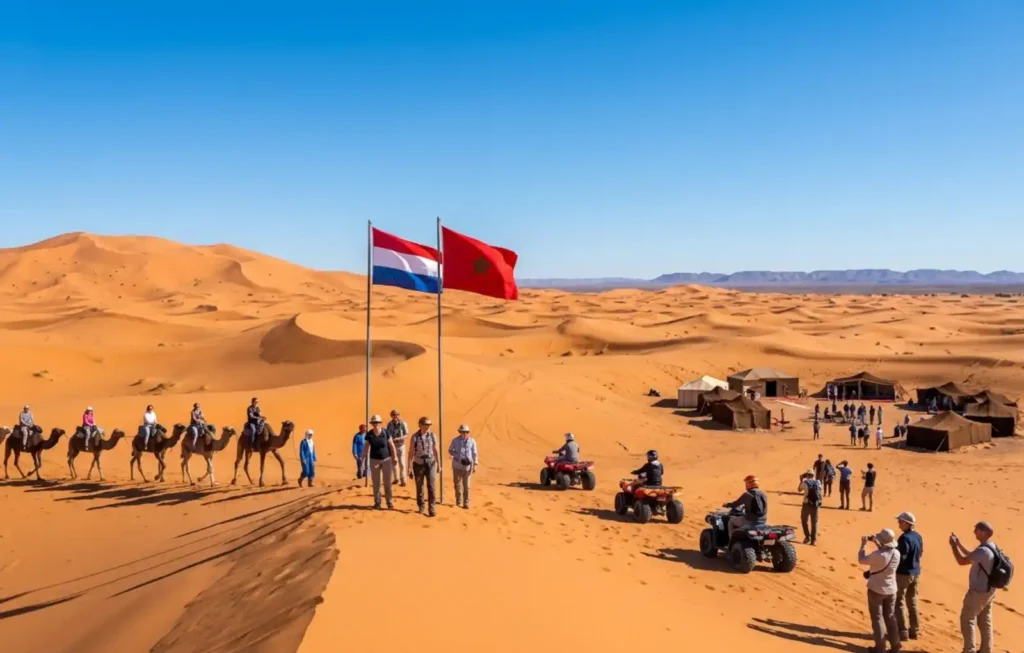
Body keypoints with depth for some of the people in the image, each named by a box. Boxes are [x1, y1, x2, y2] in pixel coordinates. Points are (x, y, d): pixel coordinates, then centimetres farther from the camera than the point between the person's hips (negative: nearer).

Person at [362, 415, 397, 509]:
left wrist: (394, 461, -4)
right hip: (374, 460, 1)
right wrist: (363, 462, -9)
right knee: (376, 483, 5)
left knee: (387, 482, 0)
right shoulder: (369, 434, -8)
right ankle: (377, 503, 16)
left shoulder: (385, 433, -11)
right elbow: (366, 448, -3)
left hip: (386, 459, -1)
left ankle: (390, 503, 10)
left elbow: (392, 447, -4)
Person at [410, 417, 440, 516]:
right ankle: (420, 507, 26)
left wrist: (438, 464, 6)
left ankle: (431, 508, -2)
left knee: (431, 486, -6)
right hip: (419, 464, -1)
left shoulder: (432, 435, -2)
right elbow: (411, 452, -6)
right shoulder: (415, 437, -9)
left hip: (431, 463, 1)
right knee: (419, 487, 10)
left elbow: (435, 450, 5)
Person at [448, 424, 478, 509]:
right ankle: (458, 500, 26)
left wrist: (475, 465, 1)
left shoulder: (472, 441, -1)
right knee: (457, 484, 9)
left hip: (467, 466, 0)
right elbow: (450, 451, 8)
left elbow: (474, 454, 3)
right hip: (457, 465, 0)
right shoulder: (455, 440, -3)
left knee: (466, 485, -3)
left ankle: (466, 503, 2)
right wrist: (458, 456, -7)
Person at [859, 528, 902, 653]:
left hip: (876, 589, -6)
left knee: (877, 618, 7)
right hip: (891, 590, 6)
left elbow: (861, 560, -14)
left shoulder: (878, 555, -29)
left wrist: (863, 545, -3)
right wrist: (877, 544, 12)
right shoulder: (896, 554, -9)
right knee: (890, 617, 19)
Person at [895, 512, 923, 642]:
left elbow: (900, 558, -24)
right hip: (915, 572, 9)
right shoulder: (918, 536, 6)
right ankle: (914, 630, 23)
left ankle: (902, 632, 1)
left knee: (899, 603, 1)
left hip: (903, 573, -9)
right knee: (912, 602, 17)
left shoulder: (905, 538, -23)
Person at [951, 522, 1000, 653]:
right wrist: (959, 544, 14)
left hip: (978, 592, -9)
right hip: (988, 591, 9)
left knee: (967, 619, 3)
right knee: (985, 622, 17)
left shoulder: (983, 551, -29)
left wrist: (953, 546, -12)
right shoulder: (991, 547, 4)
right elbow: (971, 555, 18)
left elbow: (962, 561, -23)